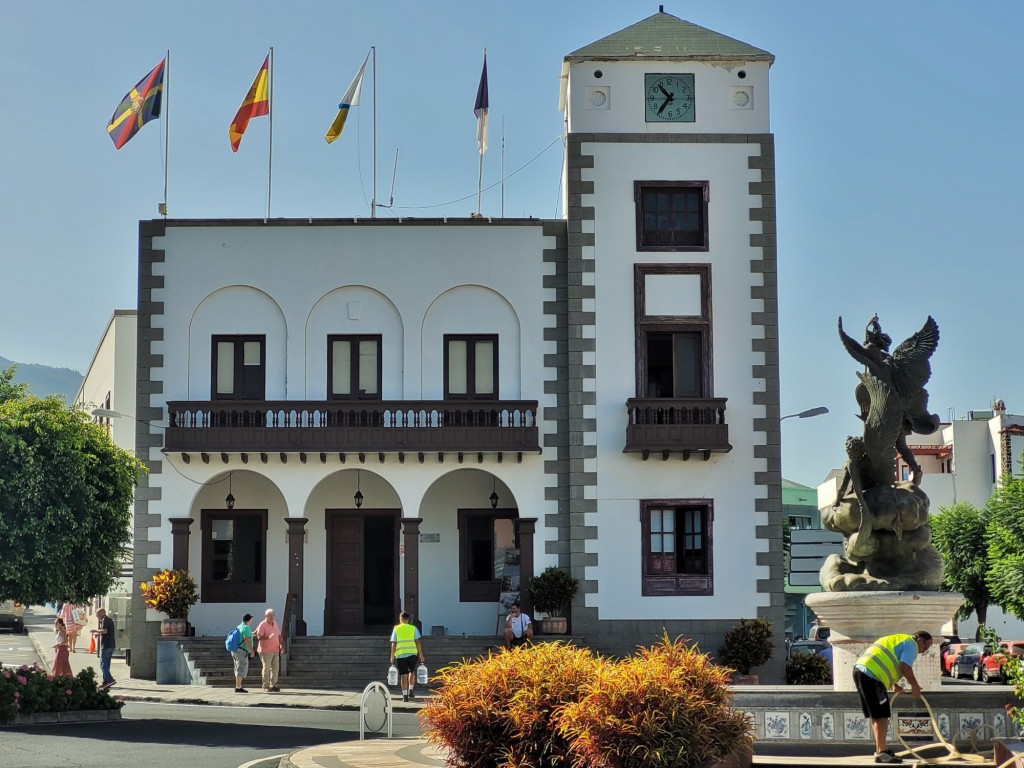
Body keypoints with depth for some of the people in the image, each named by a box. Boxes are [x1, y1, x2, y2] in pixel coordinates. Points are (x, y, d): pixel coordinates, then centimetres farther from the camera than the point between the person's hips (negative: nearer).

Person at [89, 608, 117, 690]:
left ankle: (110, 680, -20)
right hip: (111, 645, 10)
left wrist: (95, 630, -12)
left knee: (103, 664, -10)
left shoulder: (104, 620, -10)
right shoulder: (110, 620, 18)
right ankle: (105, 681, 14)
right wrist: (99, 634, 26)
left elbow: (105, 631, -24)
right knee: (106, 664, 13)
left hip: (106, 645, -10)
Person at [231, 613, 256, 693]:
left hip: (236, 650, 10)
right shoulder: (246, 628, -13)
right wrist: (252, 650, -24)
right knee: (241, 669, -9)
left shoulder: (239, 627, 17)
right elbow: (247, 640, -22)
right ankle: (238, 688, -12)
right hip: (241, 651, -10)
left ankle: (238, 686, 17)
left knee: (239, 669, 16)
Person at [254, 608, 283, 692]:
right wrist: (268, 638, -28)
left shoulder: (275, 624, 13)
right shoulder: (262, 625, -9)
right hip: (266, 651, -7)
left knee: (276, 667, 6)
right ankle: (266, 686, 3)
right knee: (266, 668, -4)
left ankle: (273, 685, 14)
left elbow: (279, 635, 21)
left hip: (275, 650, 7)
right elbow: (259, 637, -15)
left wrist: (281, 644, 11)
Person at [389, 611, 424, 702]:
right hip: (412, 654, 0)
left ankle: (405, 695, 2)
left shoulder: (396, 629, 4)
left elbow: (393, 644, 2)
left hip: (400, 655, 0)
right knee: (411, 672, 21)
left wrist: (392, 656, 8)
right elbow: (418, 642, 2)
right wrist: (421, 654, 7)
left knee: (403, 675, 4)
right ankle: (410, 691, 10)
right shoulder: (413, 628, 5)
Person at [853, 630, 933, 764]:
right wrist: (915, 686, -3)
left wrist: (894, 684, 26)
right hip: (871, 674, -10)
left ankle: (880, 750, 21)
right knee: (882, 716, -7)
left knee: (877, 716, 16)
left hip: (860, 670, 10)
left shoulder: (899, 640, 29)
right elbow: (905, 667, -15)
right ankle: (881, 753, -7)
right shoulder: (911, 644, -1)